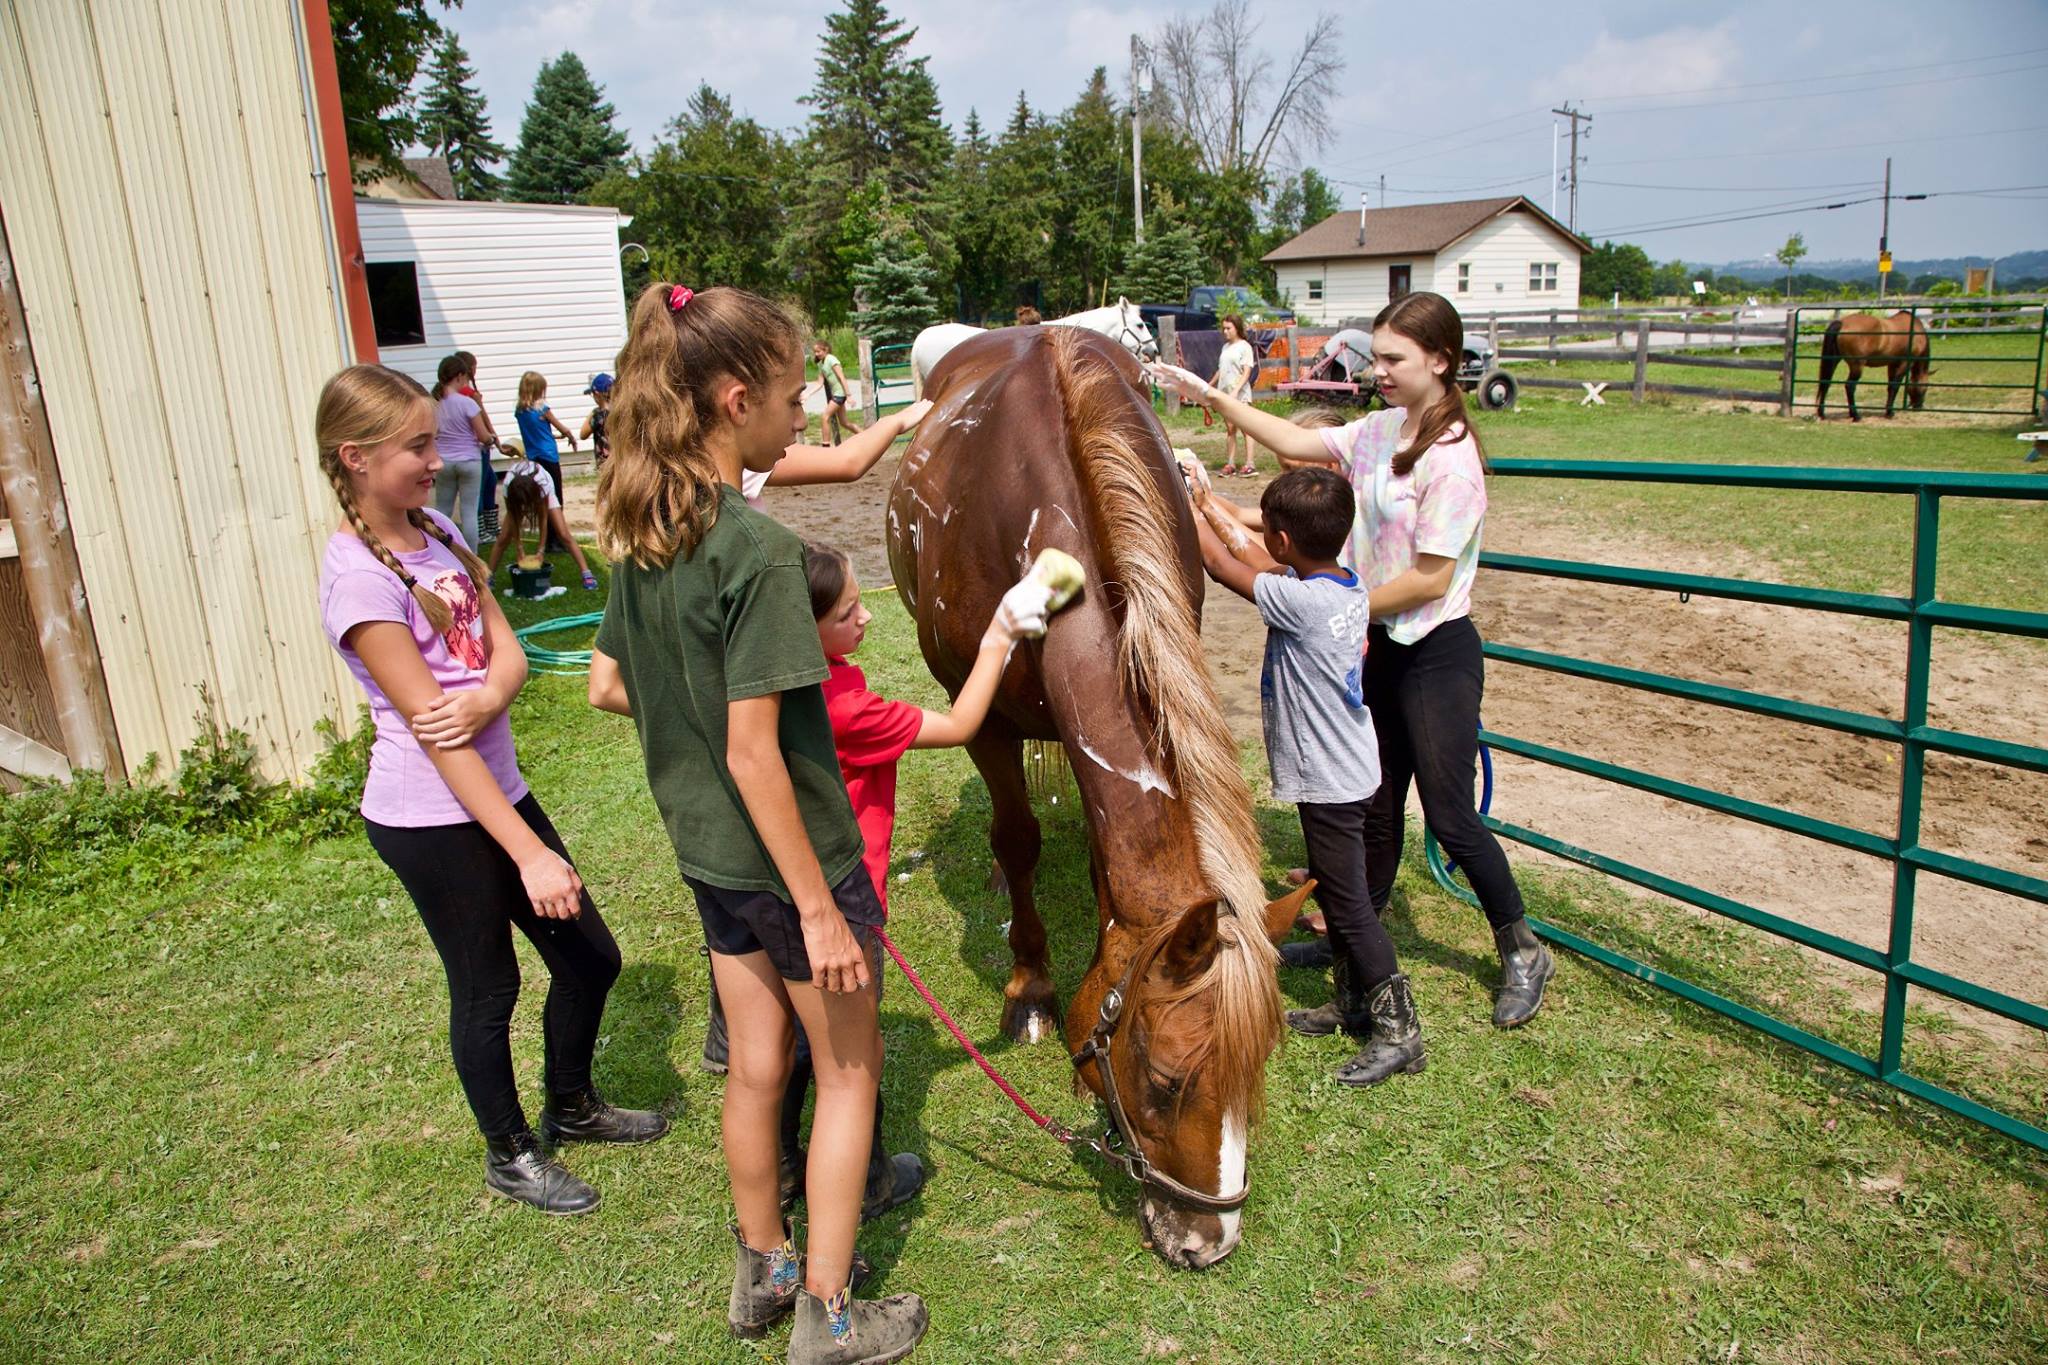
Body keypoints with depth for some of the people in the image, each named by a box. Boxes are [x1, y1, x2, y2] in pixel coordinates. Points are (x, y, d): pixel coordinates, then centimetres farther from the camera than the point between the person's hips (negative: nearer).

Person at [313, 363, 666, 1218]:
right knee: (487, 988, 10)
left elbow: (508, 652, 2)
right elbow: (430, 725, -22)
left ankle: (572, 1108, 41)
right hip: (429, 819, -8)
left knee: (590, 958, 15)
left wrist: (484, 699, -24)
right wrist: (529, 852, -24)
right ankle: (510, 1155, 35)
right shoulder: (359, 575, -19)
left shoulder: (436, 533, 6)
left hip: (495, 788, 8)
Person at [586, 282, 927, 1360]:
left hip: (707, 849, 7)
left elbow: (607, 686, 9)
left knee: (755, 1062, 23)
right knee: (847, 1072, 13)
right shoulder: (761, 551, -25)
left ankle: (762, 1271, 42)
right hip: (791, 851, -7)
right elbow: (753, 755, -26)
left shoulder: (641, 534, -1)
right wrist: (820, 908, -20)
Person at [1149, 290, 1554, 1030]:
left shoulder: (1452, 458, -20)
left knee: (1450, 816, 1)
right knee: (1376, 802, 18)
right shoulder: (1379, 431, 4)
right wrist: (1211, 397, 6)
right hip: (1380, 646, 8)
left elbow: (1430, 579, -21)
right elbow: (1295, 440, 12)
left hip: (1436, 655, -8)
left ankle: (1522, 952, 21)